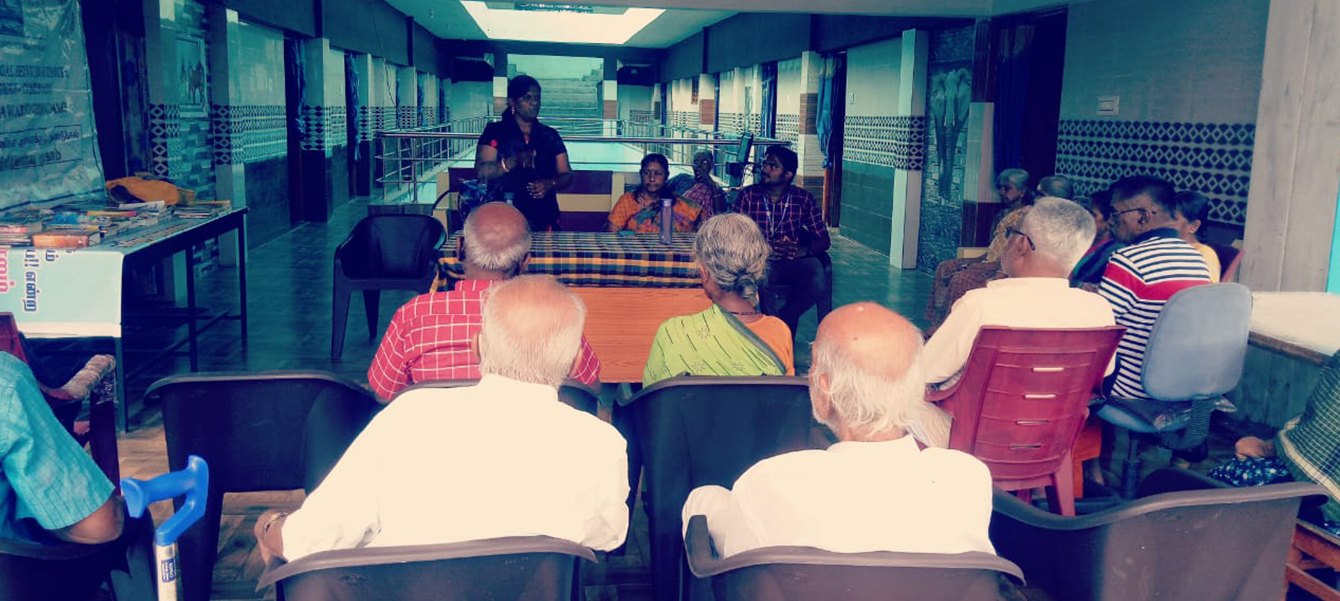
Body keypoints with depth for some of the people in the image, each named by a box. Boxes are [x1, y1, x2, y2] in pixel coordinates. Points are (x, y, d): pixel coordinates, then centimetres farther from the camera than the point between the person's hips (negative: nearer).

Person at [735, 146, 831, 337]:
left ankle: (784, 320, 1)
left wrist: (802, 251, -16)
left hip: (794, 262, 2)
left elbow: (824, 240, 6)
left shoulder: (803, 199, 7)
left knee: (817, 284, -29)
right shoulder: (748, 195, 4)